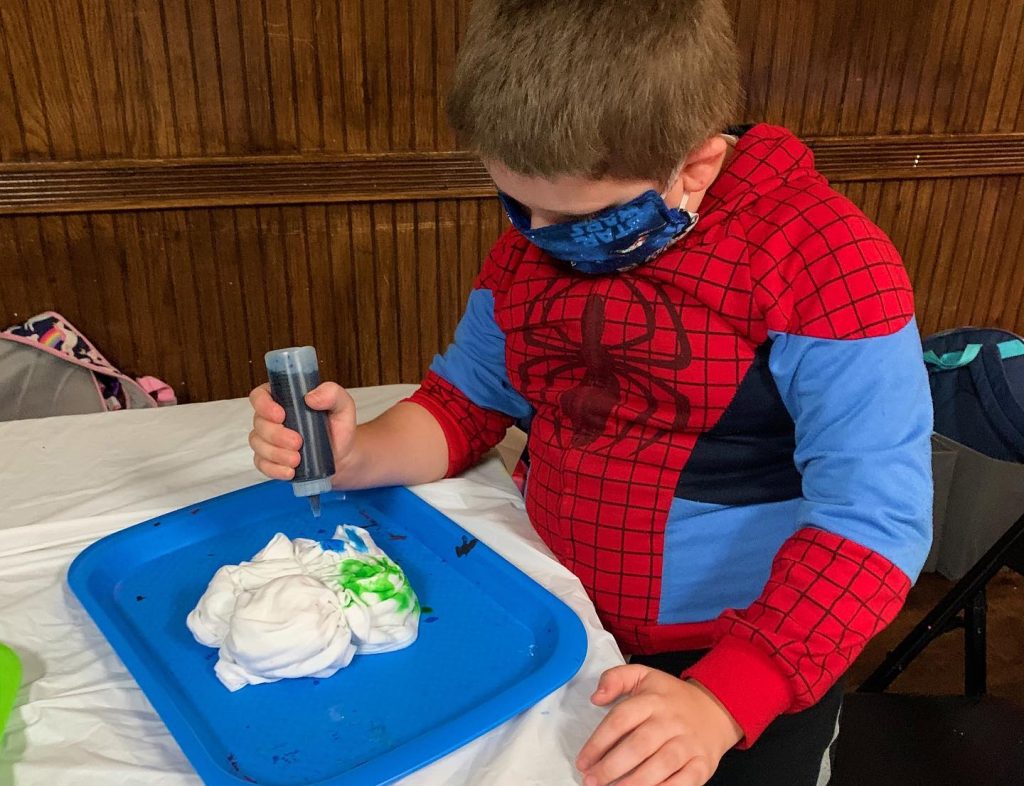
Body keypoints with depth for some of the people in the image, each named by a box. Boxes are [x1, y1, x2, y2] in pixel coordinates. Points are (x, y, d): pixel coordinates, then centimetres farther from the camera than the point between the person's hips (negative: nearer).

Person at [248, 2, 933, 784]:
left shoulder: (823, 259, -20)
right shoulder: (533, 242, -1)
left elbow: (874, 514, -22)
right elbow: (468, 399, 4)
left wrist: (720, 702, -31)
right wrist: (355, 454, -15)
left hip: (755, 662, -4)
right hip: (556, 621, 5)